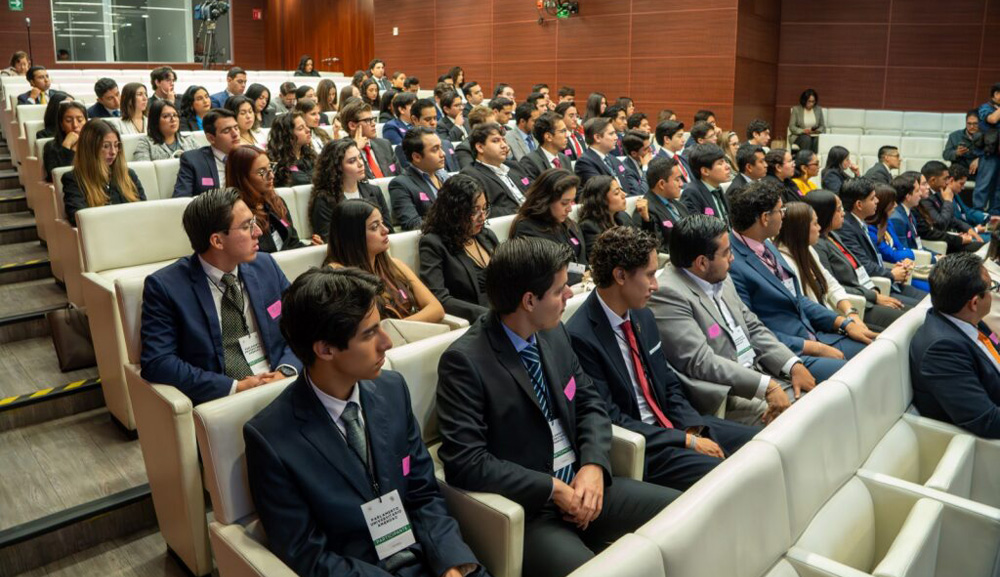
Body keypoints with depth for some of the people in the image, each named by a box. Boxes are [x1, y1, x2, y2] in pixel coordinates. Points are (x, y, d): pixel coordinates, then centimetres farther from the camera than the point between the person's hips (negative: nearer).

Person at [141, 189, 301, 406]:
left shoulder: (266, 266, 9)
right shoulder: (164, 286, -3)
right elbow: (157, 363, -9)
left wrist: (286, 371, -8)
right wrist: (236, 387, -16)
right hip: (222, 401, -4)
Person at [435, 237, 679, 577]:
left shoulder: (554, 333, 5)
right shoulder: (465, 360, -17)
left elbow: (590, 402, 11)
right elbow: (465, 462, -20)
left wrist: (593, 465, -8)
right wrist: (552, 488, -17)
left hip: (579, 483, 7)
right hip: (524, 508, -7)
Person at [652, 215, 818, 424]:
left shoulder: (721, 280, 11)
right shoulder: (668, 295, -19)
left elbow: (754, 328, 17)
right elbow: (700, 362, -24)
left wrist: (794, 366, 3)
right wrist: (766, 386, -25)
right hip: (724, 398, -9)